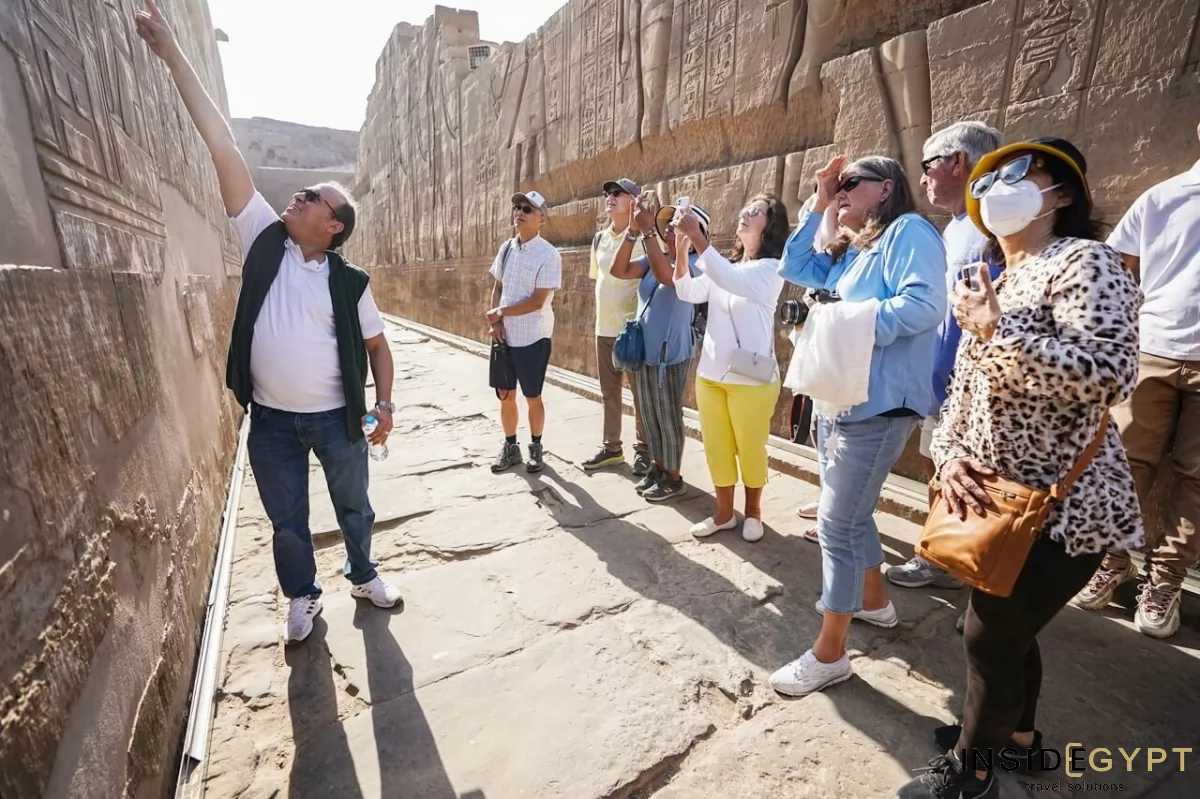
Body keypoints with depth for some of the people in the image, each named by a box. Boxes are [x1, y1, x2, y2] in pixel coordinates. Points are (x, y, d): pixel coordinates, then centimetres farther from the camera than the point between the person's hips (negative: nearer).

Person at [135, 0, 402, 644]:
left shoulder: (349, 281, -7)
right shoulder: (264, 240, -2)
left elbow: (376, 345, 0)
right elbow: (224, 149, -5)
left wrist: (384, 405, -9)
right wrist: (173, 57, -4)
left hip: (336, 417, -2)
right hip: (272, 419, 2)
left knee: (354, 506, 17)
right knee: (287, 521, 16)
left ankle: (363, 575, 42)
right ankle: (302, 597, 38)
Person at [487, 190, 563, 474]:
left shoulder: (548, 255, -13)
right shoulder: (506, 248, 7)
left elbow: (537, 301, -18)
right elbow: (497, 288, 12)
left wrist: (500, 312, -11)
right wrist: (496, 322, -4)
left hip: (533, 338, -6)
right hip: (505, 336, 6)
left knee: (533, 397, 7)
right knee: (505, 396, 13)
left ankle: (535, 448, 27)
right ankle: (510, 447, 30)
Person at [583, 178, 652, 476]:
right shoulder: (599, 239, 12)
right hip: (604, 327, 7)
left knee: (640, 391, 3)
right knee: (609, 391, 13)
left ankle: (644, 449, 16)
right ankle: (612, 447, 26)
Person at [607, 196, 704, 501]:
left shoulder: (695, 263, -12)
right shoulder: (654, 259, 8)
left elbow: (666, 275, -32)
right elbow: (618, 270, -2)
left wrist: (648, 230, -28)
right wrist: (632, 231, -11)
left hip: (671, 353, -7)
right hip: (645, 351, 7)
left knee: (669, 416, 2)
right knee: (651, 415, 16)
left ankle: (674, 478, 17)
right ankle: (657, 468, 31)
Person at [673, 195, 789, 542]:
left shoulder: (771, 269, -9)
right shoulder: (722, 265, 11)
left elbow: (730, 281, -27)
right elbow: (688, 292, 0)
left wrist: (697, 237, -30)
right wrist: (681, 248, -11)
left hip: (750, 378, -6)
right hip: (709, 373, 6)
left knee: (750, 448, 9)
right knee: (716, 447, 12)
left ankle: (753, 510, 30)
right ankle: (724, 512, 28)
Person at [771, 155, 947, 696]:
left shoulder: (909, 230, -8)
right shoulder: (849, 250, 18)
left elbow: (925, 304, -22)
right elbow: (793, 268, 20)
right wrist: (817, 208, 15)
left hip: (876, 406, -9)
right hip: (835, 399, 10)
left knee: (837, 525, -5)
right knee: (850, 514, 21)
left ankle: (829, 654, 10)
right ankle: (874, 600, 43)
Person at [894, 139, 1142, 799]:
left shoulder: (1083, 262, -12)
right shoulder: (997, 285, 14)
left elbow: (1110, 373, -28)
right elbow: (963, 388, 12)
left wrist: (996, 332, -22)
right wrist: (948, 453, -4)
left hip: (1058, 508, -8)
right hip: (1002, 499, 8)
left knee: (989, 638, 2)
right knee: (1010, 629, 21)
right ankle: (1018, 733, 44)